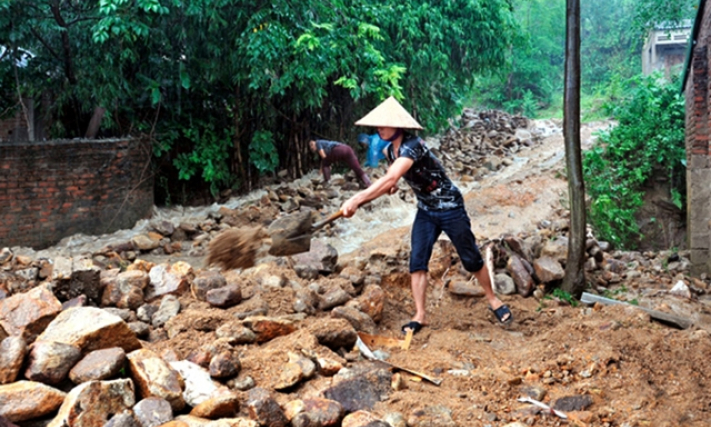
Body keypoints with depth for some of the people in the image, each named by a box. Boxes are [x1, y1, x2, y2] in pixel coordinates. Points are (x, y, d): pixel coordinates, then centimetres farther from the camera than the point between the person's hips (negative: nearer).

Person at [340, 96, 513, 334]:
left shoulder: (412, 146, -29)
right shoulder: (390, 151, -2)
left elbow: (390, 180, -42)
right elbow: (391, 181, 14)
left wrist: (357, 200, -45)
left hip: (450, 209, -7)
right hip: (425, 211, 7)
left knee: (471, 258, 6)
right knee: (417, 261, -2)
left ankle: (493, 301, 27)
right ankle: (420, 315, 6)